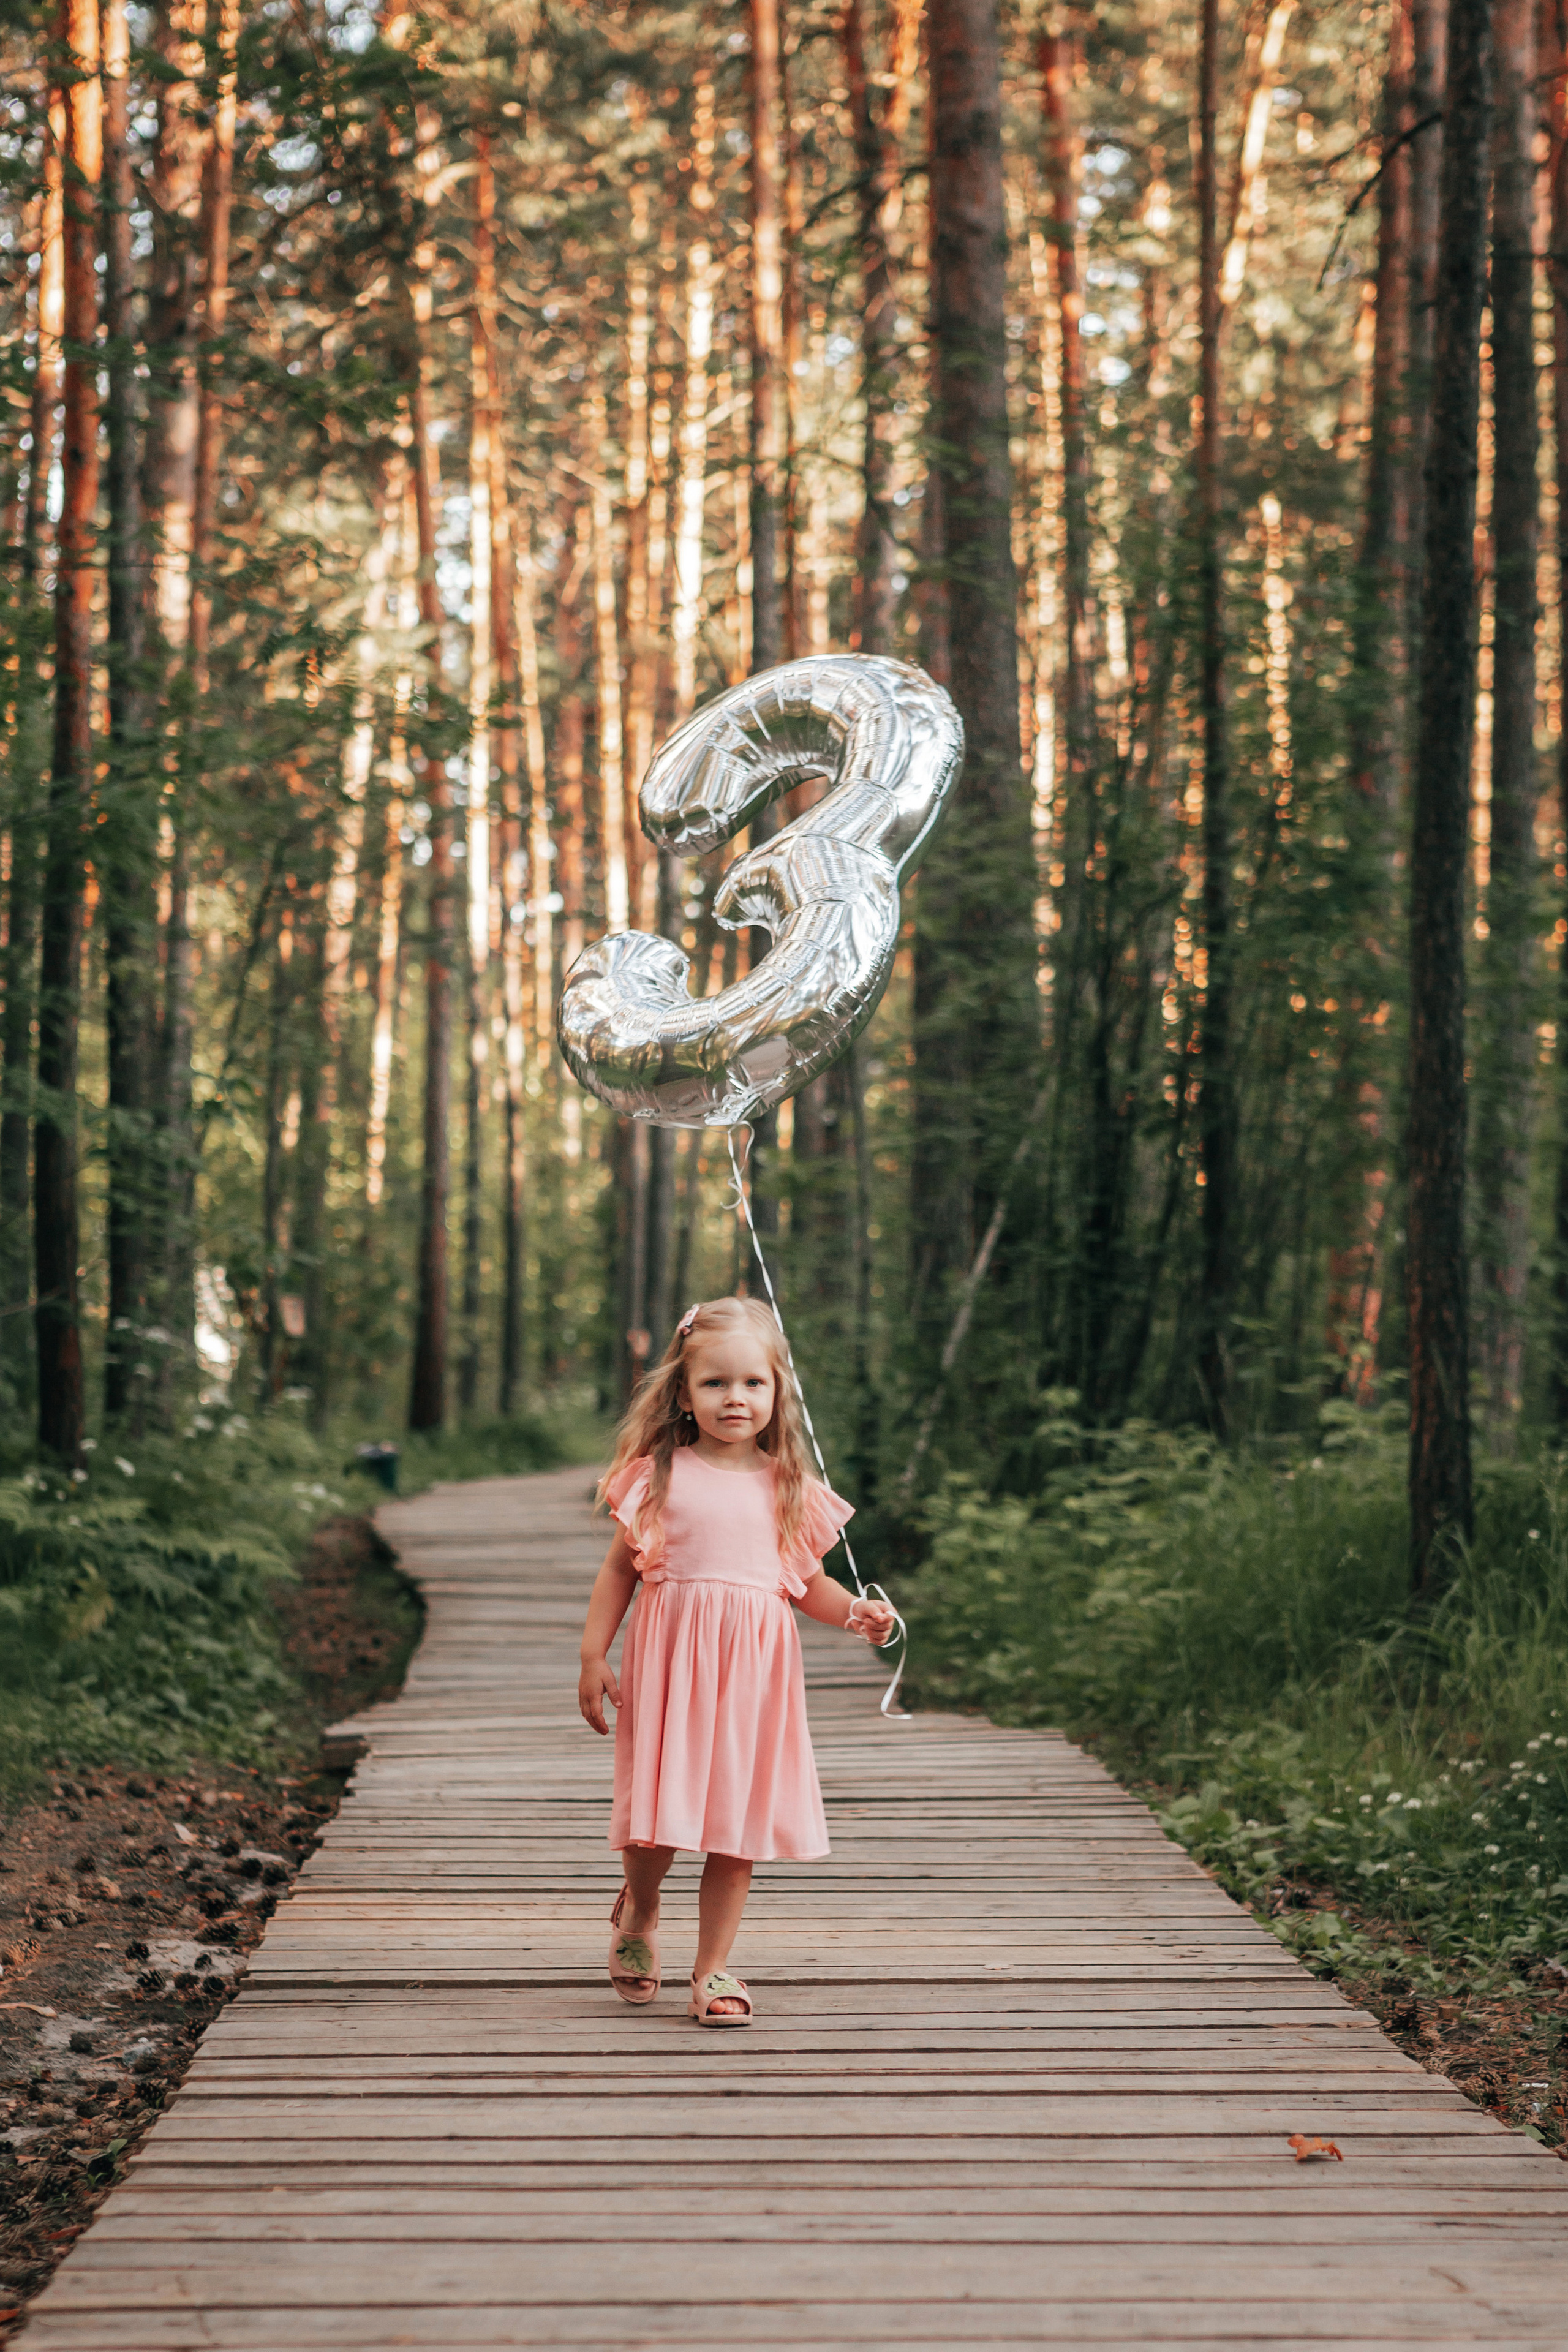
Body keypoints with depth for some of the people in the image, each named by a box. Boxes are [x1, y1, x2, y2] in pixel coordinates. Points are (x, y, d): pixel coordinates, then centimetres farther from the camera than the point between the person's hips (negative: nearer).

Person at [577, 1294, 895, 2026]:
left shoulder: (787, 1487, 5)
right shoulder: (659, 1474, 0)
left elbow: (808, 1582, 12)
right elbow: (618, 1569, 4)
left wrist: (854, 1613, -7)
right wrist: (593, 1655, -1)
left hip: (754, 1669, 2)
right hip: (669, 1662, -2)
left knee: (737, 1826, 3)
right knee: (659, 1809, -1)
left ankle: (713, 1968, 14)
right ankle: (638, 1912, 32)